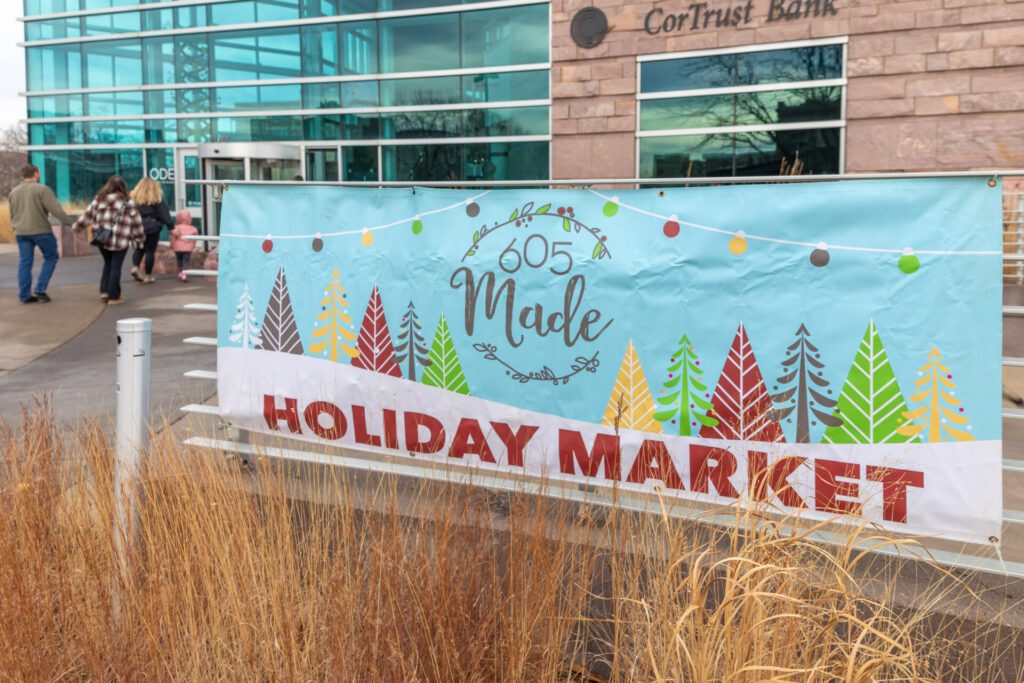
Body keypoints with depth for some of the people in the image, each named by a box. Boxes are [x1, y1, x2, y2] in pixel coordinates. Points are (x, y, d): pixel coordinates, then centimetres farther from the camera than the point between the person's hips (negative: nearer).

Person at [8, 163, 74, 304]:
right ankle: (40, 289, 1)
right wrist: (71, 223, -12)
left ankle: (25, 295, 6)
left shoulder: (14, 192, 11)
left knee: (25, 263, 7)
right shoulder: (42, 189, -9)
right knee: (51, 257, 9)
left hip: (21, 232, 6)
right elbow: (56, 210, -17)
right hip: (40, 230, -5)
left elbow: (12, 215, 19)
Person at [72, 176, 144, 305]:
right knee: (116, 267, 2)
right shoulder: (128, 203, -6)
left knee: (107, 264, 22)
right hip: (120, 241, -4)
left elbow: (88, 214, 10)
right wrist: (139, 238, 9)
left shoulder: (100, 199, 5)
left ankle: (104, 291, 17)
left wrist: (77, 225, 24)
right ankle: (113, 296, 6)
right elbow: (136, 222, -2)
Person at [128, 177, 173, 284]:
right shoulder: (156, 200, -6)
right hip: (152, 228, -4)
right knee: (150, 251, 3)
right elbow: (164, 214, -8)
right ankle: (148, 276, 7)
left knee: (139, 249, 19)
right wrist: (171, 226, -6)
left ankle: (135, 267, -3)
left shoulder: (133, 198, 6)